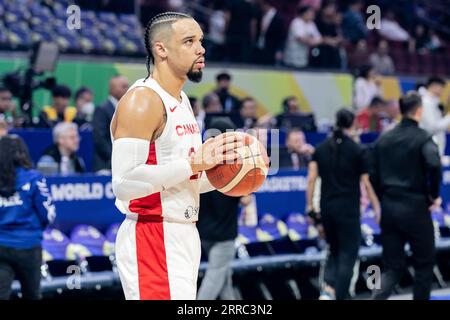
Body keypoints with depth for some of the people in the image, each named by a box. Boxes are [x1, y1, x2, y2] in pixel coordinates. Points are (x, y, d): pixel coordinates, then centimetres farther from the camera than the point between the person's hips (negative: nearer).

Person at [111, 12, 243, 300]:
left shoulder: (182, 101, 15)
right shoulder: (142, 101, -15)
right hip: (152, 239, -10)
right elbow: (124, 182, -26)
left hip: (184, 235, 10)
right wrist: (194, 162, -23)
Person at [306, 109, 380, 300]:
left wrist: (310, 206, 4)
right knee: (347, 256, 4)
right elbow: (367, 183, -6)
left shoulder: (321, 148, 5)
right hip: (349, 209, -4)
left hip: (326, 207, 4)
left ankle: (327, 290, -5)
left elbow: (311, 178, -1)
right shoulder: (357, 151, -5)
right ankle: (339, 297, 0)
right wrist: (377, 209, 1)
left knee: (334, 252, 17)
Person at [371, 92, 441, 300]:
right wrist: (434, 195, -11)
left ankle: (378, 296, -17)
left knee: (392, 267, 7)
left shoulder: (384, 139, 9)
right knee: (424, 264, 12)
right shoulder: (423, 138, -8)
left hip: (388, 208, 5)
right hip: (415, 208, -5)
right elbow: (434, 165, -25)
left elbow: (373, 176, 10)